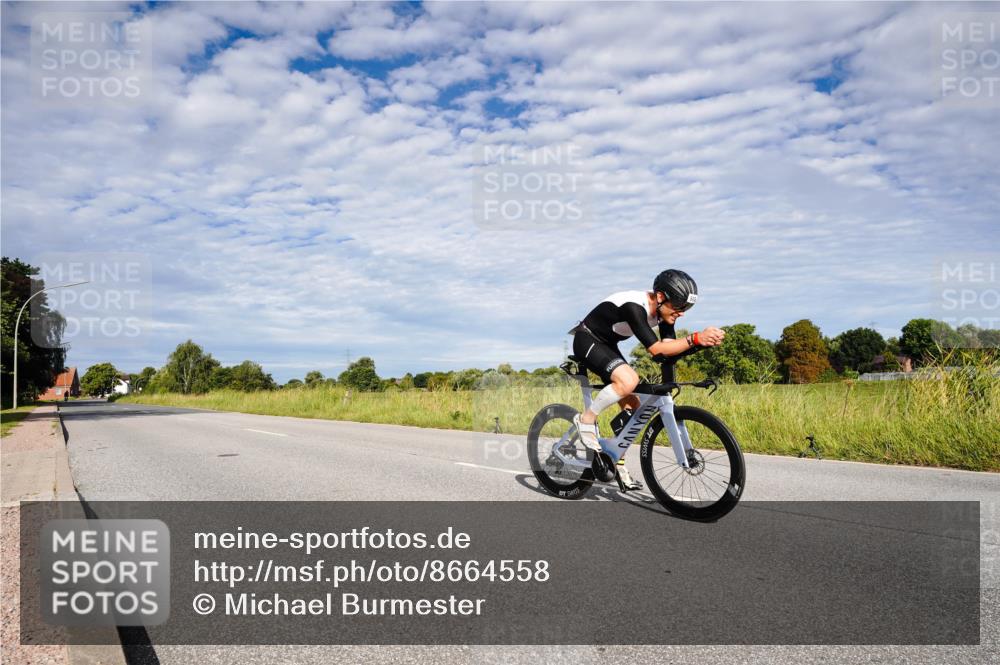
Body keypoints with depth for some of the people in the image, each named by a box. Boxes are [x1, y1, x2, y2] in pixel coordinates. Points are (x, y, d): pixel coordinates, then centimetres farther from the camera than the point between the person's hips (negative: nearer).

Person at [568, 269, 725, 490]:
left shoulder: (662, 310, -8)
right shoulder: (634, 306, -34)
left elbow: (670, 348, -15)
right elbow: (655, 349, -41)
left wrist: (703, 340, -30)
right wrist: (695, 338, -49)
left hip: (607, 345, 9)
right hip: (587, 341, -9)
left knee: (632, 405, 3)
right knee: (629, 380, -33)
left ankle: (618, 463, 16)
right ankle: (586, 419, -12)